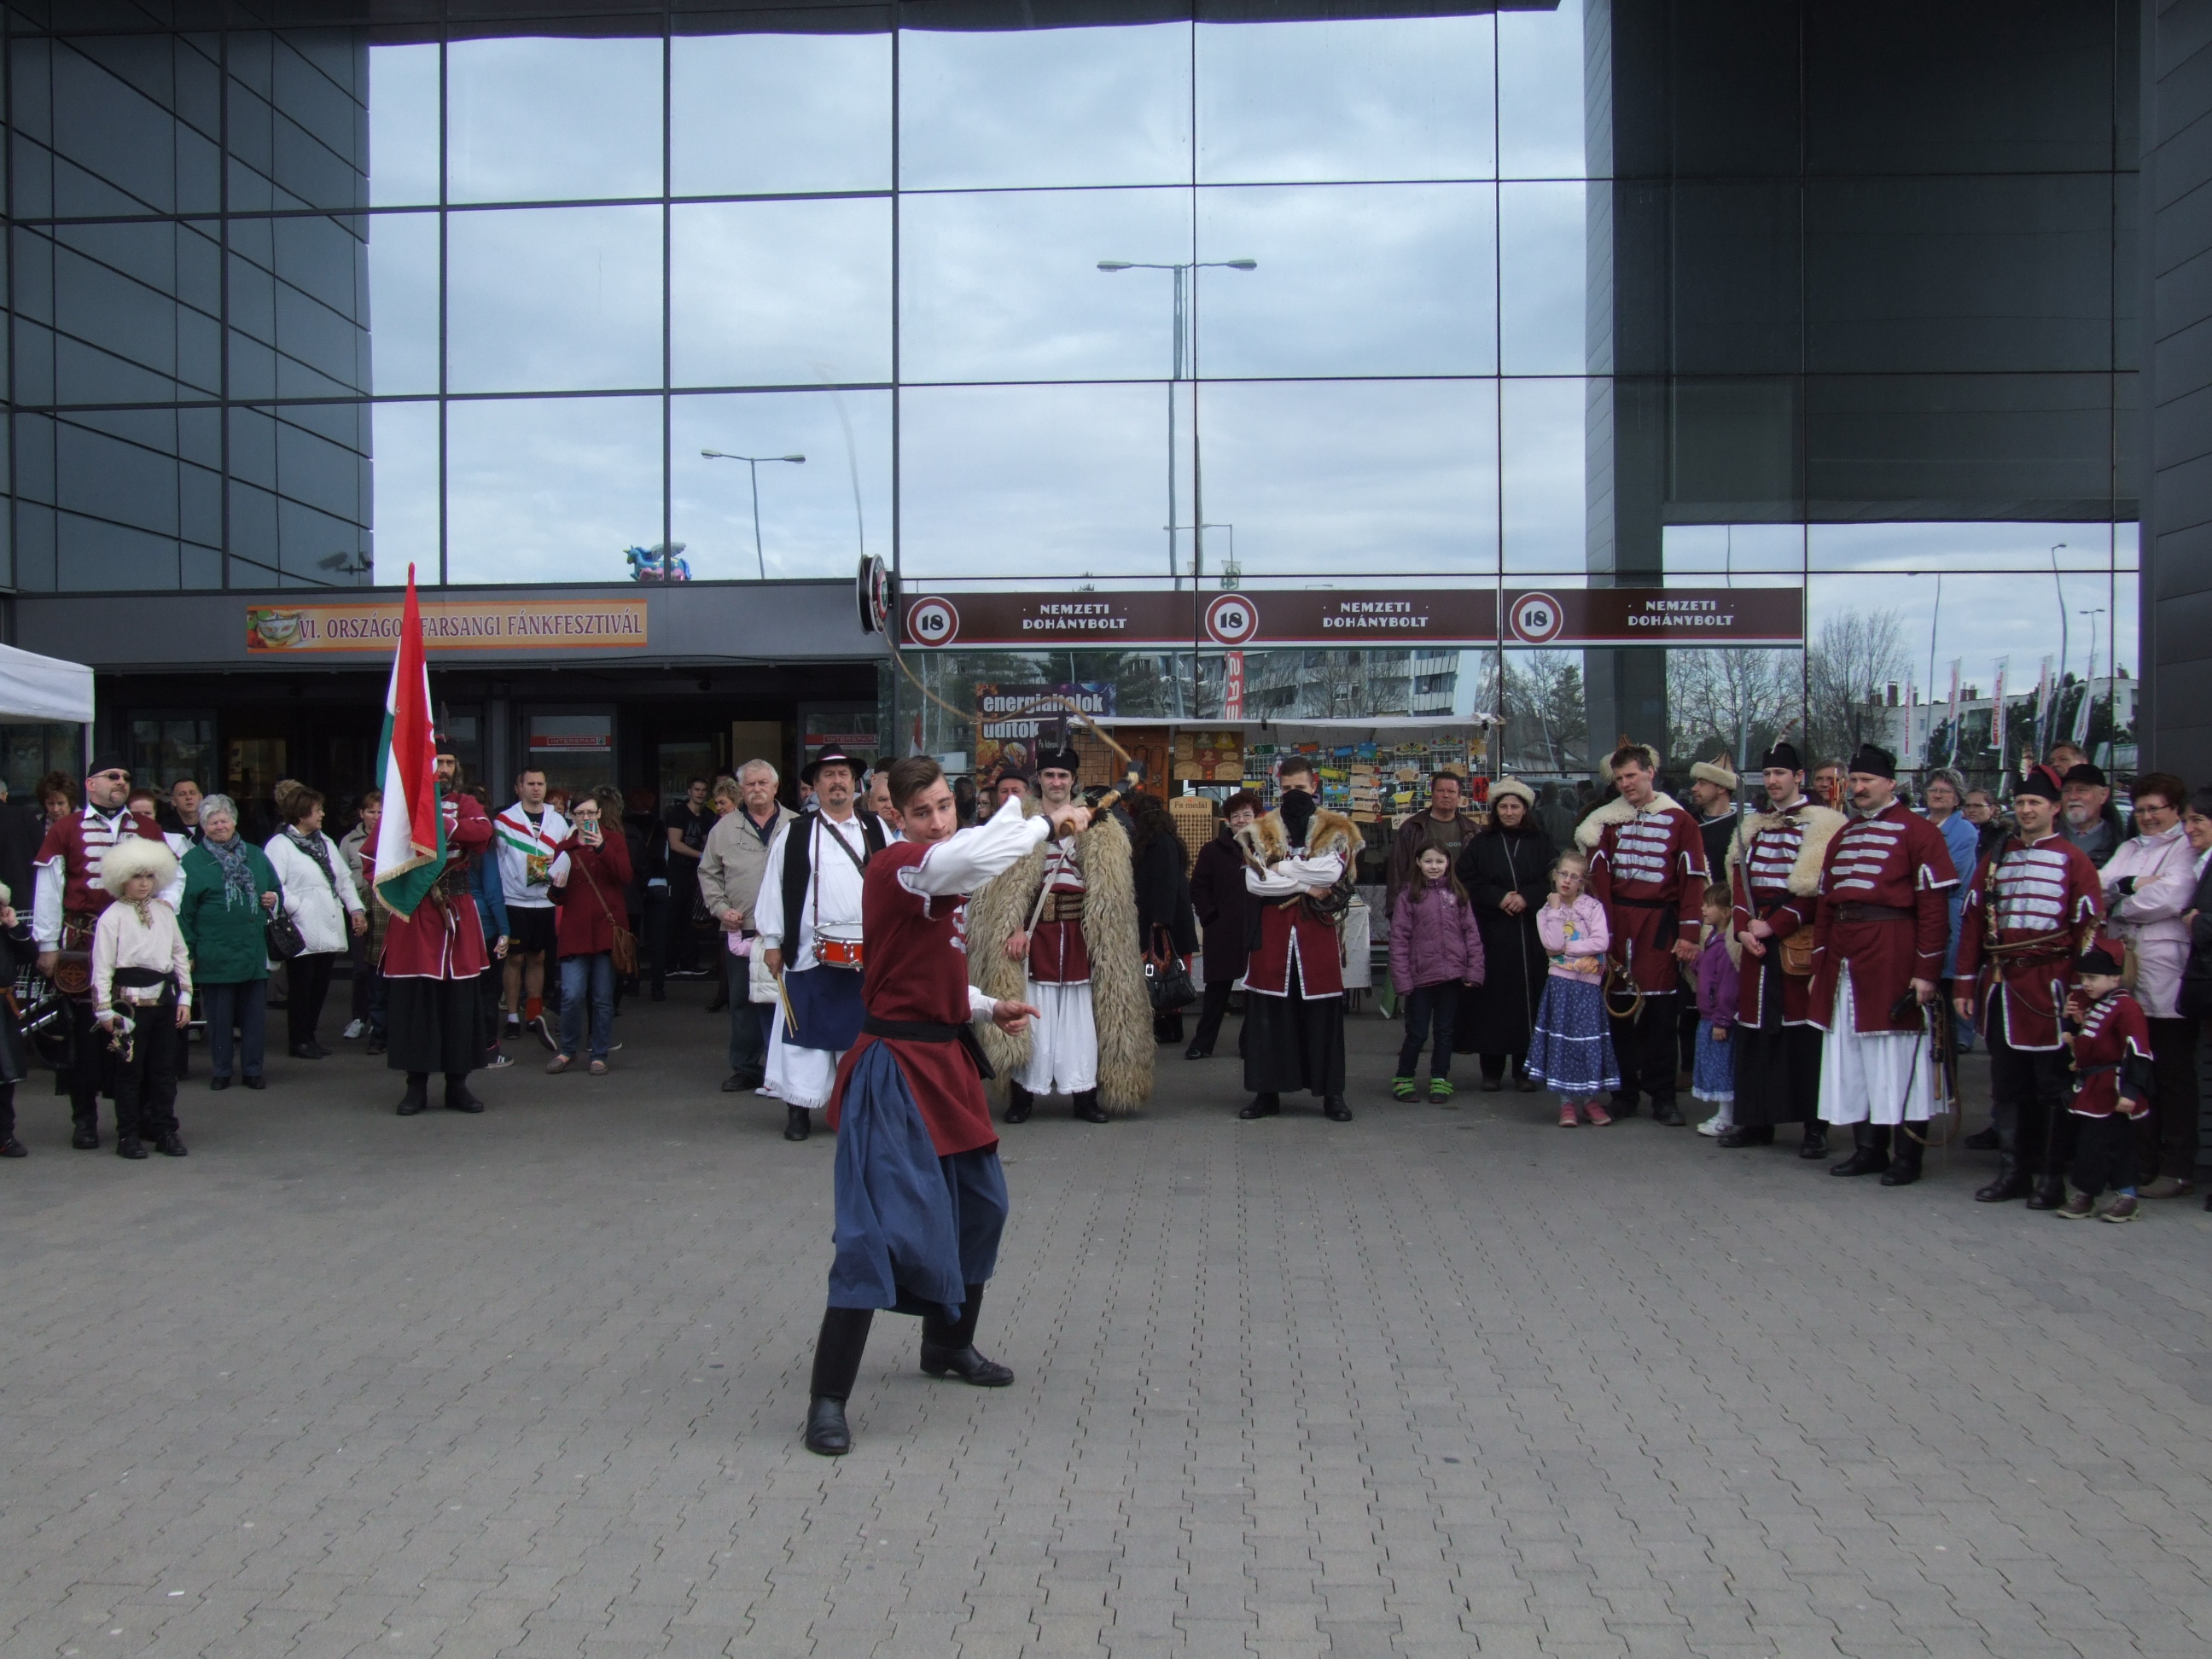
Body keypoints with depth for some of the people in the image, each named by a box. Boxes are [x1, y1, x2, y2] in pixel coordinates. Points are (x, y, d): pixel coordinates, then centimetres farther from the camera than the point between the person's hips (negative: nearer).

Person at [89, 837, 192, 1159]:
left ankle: (166, 1130, 15)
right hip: (130, 1003, -4)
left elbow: (181, 956, 13)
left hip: (164, 1000, 4)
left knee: (164, 1068, 8)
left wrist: (184, 998, 8)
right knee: (129, 1070, 2)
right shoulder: (112, 917, -3)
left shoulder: (164, 911, 11)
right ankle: (128, 1135, 9)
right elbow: (102, 967, -6)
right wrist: (105, 1011, -9)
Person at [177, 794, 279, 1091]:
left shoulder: (256, 856, 15)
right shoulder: (193, 861, 3)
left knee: (254, 1013, 5)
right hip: (215, 953, -3)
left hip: (254, 951, 3)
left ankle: (252, 1070, 13)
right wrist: (187, 951, -7)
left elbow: (277, 890, 24)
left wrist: (274, 899, 0)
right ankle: (221, 1071, 13)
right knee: (219, 1016, 2)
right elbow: (183, 910, -1)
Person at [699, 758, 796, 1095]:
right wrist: (720, 908, 1)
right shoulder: (725, 827, 11)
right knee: (742, 1001, 5)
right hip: (739, 929, 2)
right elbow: (708, 872, 14)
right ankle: (745, 1067, 15)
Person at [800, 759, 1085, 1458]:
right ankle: (827, 1399, -9)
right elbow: (971, 856, -36)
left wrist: (989, 1009, 10)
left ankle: (948, 1344, 42)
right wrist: (1050, 820, -23)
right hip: (894, 1067, -10)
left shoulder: (944, 878, 12)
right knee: (882, 1229, -14)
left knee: (979, 1207, 21)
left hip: (944, 1059, 10)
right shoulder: (893, 868, -17)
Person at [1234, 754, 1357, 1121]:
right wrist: (1304, 885, -10)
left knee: (1322, 1011, 0)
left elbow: (1332, 872, -13)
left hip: (1318, 930, -1)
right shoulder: (1261, 830, 9)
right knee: (1268, 1010, 1)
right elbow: (1253, 881, -5)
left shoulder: (1335, 829, 6)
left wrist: (1280, 867, -9)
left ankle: (1332, 1093, 8)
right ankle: (1267, 1091, 9)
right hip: (1272, 930, 1)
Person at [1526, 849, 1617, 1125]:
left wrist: (1567, 948, -12)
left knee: (1589, 1039, 3)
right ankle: (1567, 1102, 10)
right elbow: (1553, 944, -12)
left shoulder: (1593, 907, 1)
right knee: (1562, 1040, 1)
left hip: (1588, 984, -1)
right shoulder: (1545, 912, 4)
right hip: (1560, 984, 1)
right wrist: (1556, 909, -9)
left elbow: (1602, 942, -12)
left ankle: (1589, 1099, 15)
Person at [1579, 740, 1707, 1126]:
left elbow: (1693, 881, -1)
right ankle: (1624, 1091, 12)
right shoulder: (1610, 820, 9)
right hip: (1617, 921, 2)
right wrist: (1602, 930, -4)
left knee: (1661, 1009, -1)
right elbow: (1600, 877, 5)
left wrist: (1688, 934, -7)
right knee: (1619, 1006, 3)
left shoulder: (1679, 821, 2)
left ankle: (1662, 1097, 6)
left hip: (1659, 923, -2)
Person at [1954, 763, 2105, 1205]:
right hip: (2001, 986, 5)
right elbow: (1973, 922, 12)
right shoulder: (1995, 858, 13)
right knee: (2007, 1084, 9)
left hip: (2048, 986, -4)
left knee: (2052, 1086, 1)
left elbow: (2089, 929, -5)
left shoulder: (2074, 861, 0)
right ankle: (2012, 1173, 17)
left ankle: (2051, 1180, 8)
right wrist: (1967, 984, 6)